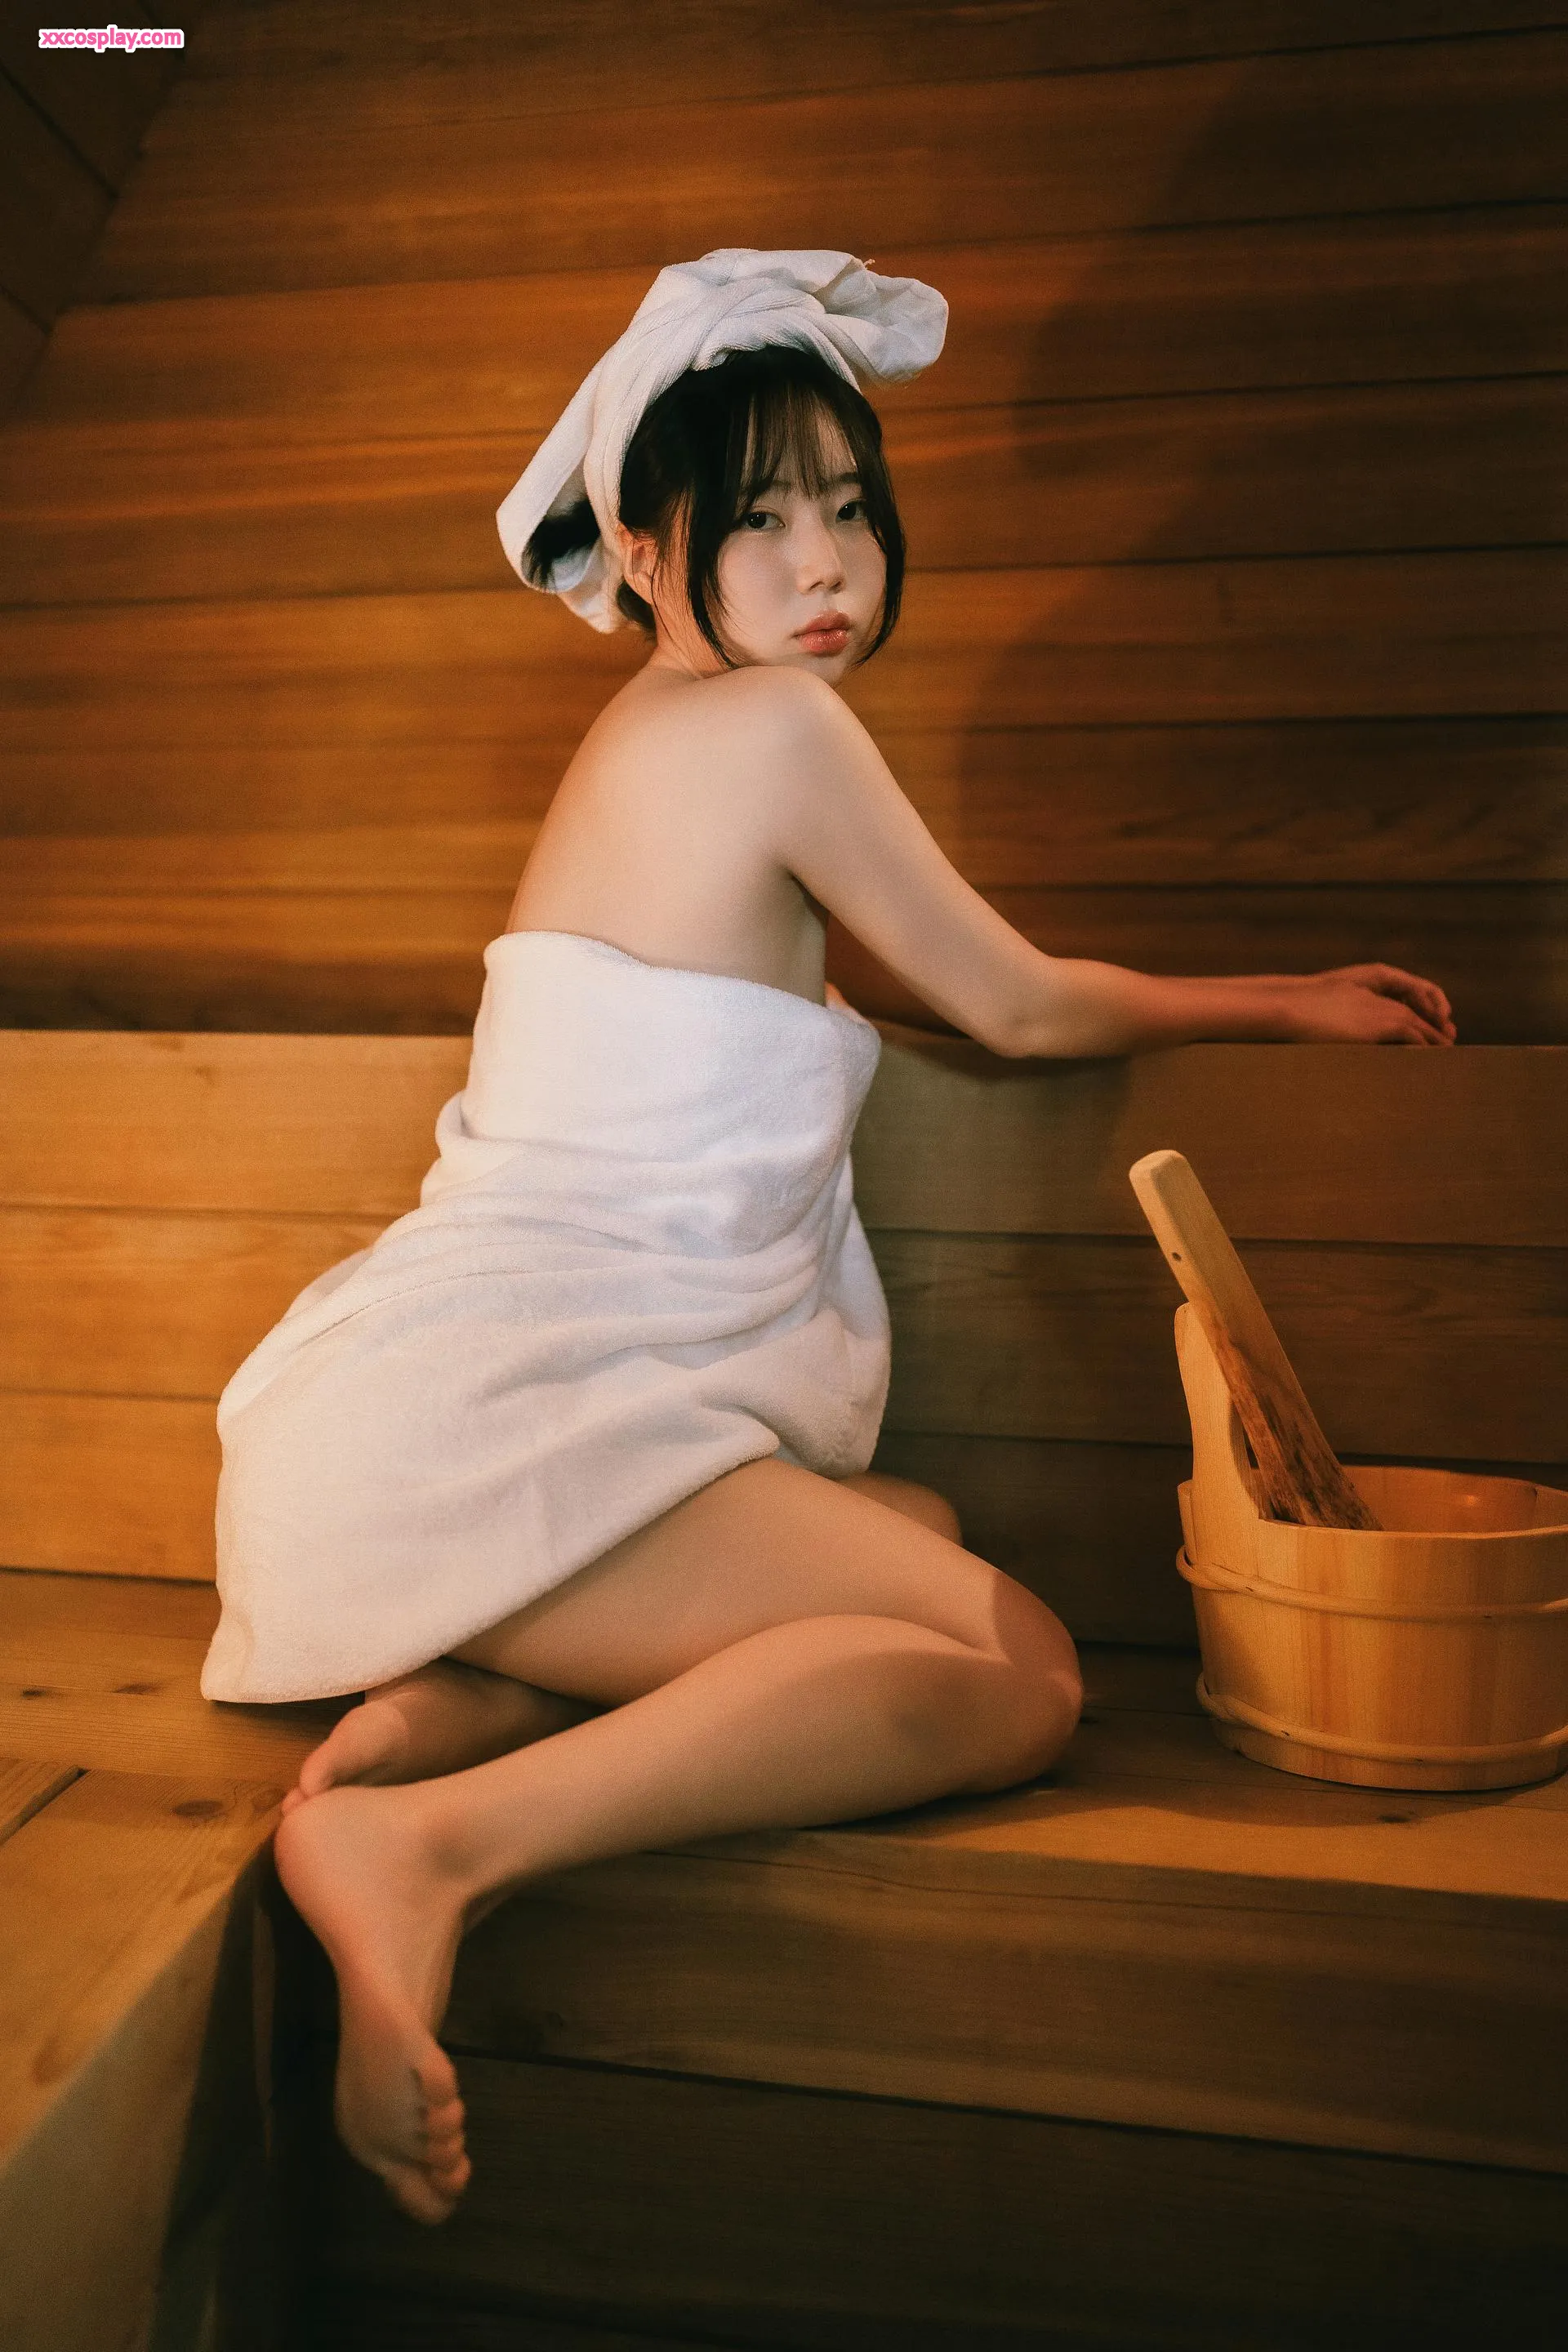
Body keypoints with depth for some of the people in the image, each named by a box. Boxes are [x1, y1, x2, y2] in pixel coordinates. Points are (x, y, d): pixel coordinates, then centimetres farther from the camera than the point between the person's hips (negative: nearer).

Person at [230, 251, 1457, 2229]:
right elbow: (1017, 1008, 3)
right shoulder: (774, 726, -8)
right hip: (492, 1418, -10)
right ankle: (440, 1842, -21)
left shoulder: (659, 740, 21)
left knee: (917, 1537, 15)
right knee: (1013, 1672, -13)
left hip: (443, 1402, 10)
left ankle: (447, 1708, -1)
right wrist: (1283, 1005, 21)